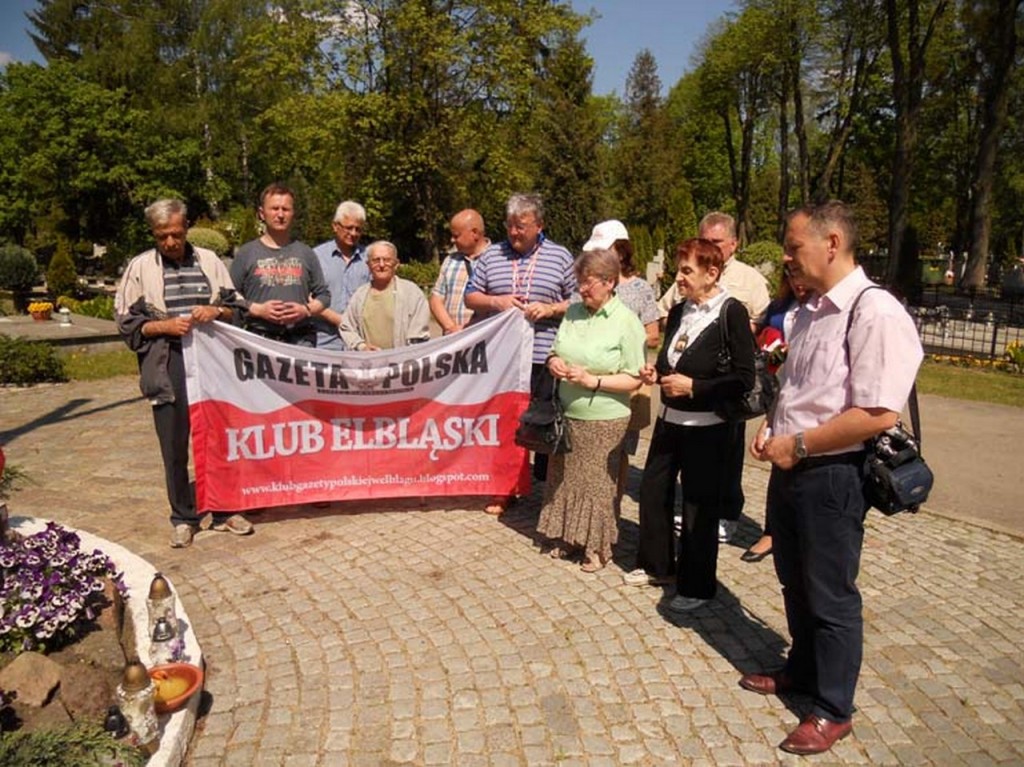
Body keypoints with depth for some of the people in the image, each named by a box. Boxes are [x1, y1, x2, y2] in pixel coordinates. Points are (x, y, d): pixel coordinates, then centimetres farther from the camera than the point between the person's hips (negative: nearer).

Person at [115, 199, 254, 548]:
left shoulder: (209, 260, 9)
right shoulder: (140, 267, 4)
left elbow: (236, 307, 12)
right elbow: (126, 322, 3)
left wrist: (216, 311, -9)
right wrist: (165, 326, -13)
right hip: (167, 369, -1)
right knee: (174, 448, 5)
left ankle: (223, 511, 23)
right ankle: (183, 517, 21)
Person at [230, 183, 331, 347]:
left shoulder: (305, 253, 15)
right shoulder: (246, 253, 9)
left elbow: (323, 295, 15)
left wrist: (306, 310, -4)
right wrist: (258, 309, -9)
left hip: (300, 339, 1)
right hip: (259, 338, -1)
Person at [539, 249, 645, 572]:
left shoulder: (626, 322, -10)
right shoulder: (573, 311, 5)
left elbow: (634, 379, -12)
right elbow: (556, 351, 15)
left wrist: (593, 381, -20)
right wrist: (554, 362, -7)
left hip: (603, 420, -5)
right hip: (567, 414, 5)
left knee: (597, 483, 4)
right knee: (564, 477, 13)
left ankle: (598, 547, 22)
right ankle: (568, 537, 32)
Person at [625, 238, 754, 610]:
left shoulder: (731, 313, -13)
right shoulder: (678, 312, 8)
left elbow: (744, 380, -17)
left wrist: (692, 386, -20)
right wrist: (657, 373, 0)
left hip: (708, 428, -7)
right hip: (670, 420, 7)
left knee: (699, 508, 6)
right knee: (653, 492, 15)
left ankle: (696, 586, 24)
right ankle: (656, 564, 36)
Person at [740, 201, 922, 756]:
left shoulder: (876, 313, -19)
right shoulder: (809, 312, 9)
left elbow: (877, 414, -26)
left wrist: (798, 445, -19)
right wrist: (771, 430, 3)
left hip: (832, 475, -8)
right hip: (790, 468, 8)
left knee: (830, 596, 8)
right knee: (794, 581, 23)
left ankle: (832, 711, 29)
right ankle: (801, 671, 46)